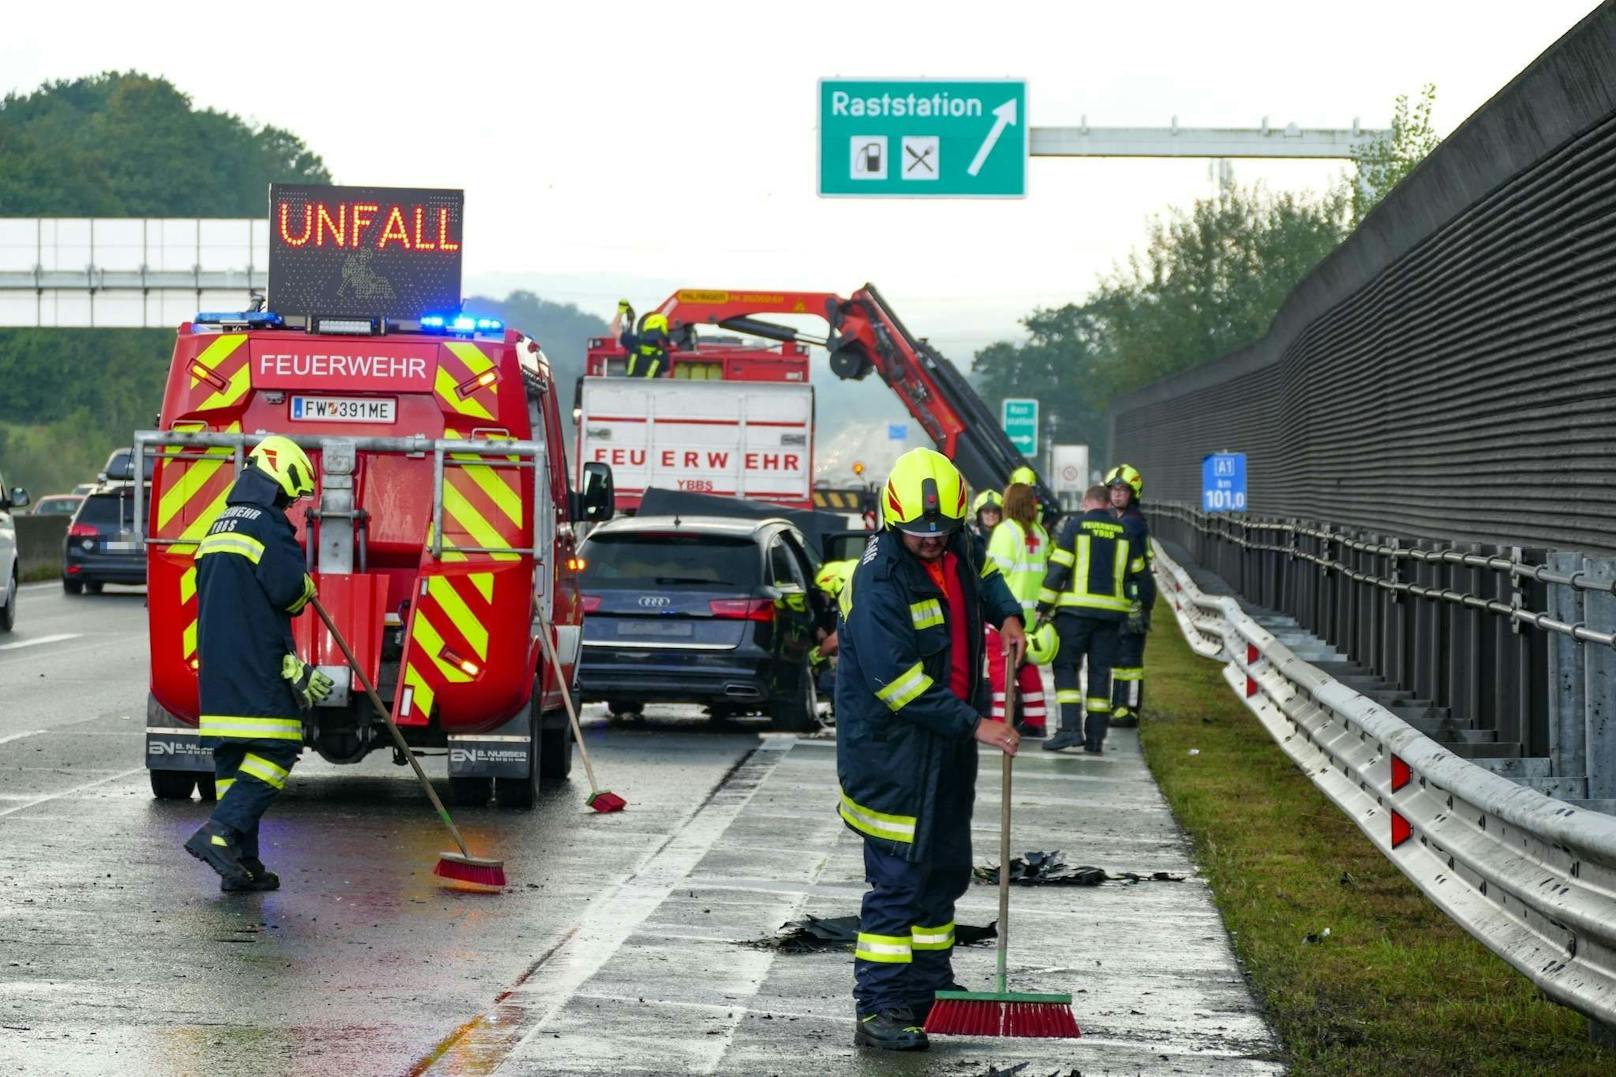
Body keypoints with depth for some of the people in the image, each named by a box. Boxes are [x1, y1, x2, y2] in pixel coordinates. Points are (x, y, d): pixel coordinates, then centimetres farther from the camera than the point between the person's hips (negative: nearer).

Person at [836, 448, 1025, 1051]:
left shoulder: (956, 549, 3)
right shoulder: (880, 581, -24)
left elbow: (983, 573, 30)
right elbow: (898, 682, -27)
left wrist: (1007, 614, 11)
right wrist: (973, 725, -26)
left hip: (946, 750, 9)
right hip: (890, 748, -9)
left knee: (944, 868, 18)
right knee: (897, 879, -10)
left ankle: (928, 990, 32)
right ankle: (877, 1010, -7)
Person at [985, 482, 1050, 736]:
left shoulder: (1006, 530, -12)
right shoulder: (1040, 533, 7)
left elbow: (997, 571, -14)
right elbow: (1044, 570, 10)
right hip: (1030, 612, 7)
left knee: (1000, 665, -2)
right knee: (1027, 663, 15)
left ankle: (1000, 721, -6)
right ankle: (1035, 722, 19)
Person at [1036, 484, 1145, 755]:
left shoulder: (1074, 526, -2)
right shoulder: (1124, 532, 9)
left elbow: (1058, 569, -6)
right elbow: (1134, 575, 16)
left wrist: (1044, 606, -2)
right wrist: (1132, 611, 28)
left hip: (1076, 609, -4)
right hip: (1111, 610, 4)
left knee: (1065, 665, 1)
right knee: (1100, 671, 9)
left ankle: (1071, 727, -14)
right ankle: (1095, 736, 8)